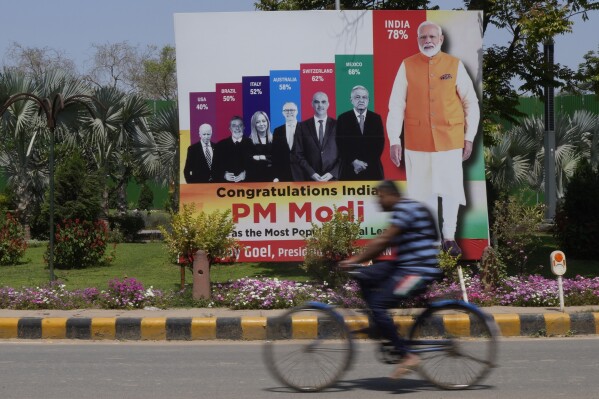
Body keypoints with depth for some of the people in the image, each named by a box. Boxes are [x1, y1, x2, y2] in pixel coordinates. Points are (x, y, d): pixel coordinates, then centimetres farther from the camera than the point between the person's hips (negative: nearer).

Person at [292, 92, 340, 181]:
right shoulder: (303, 127, 8)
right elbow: (298, 154, 4)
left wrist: (332, 173, -9)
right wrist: (311, 173, -8)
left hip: (334, 178, 0)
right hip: (310, 179, 0)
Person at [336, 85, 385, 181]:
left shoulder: (376, 118, 9)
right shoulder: (343, 119, 5)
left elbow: (380, 143, 4)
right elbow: (341, 144, 0)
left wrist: (366, 163, -6)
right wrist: (354, 162, -11)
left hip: (373, 170, 1)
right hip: (350, 171, -1)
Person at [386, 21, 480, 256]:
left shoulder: (455, 65, 1)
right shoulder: (407, 66, 0)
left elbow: (471, 103, 7)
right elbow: (396, 105, 0)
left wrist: (469, 137, 4)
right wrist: (394, 141, -4)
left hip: (450, 140, 0)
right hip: (417, 141, 0)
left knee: (451, 190, 0)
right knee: (423, 191, 5)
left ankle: (449, 237, 14)